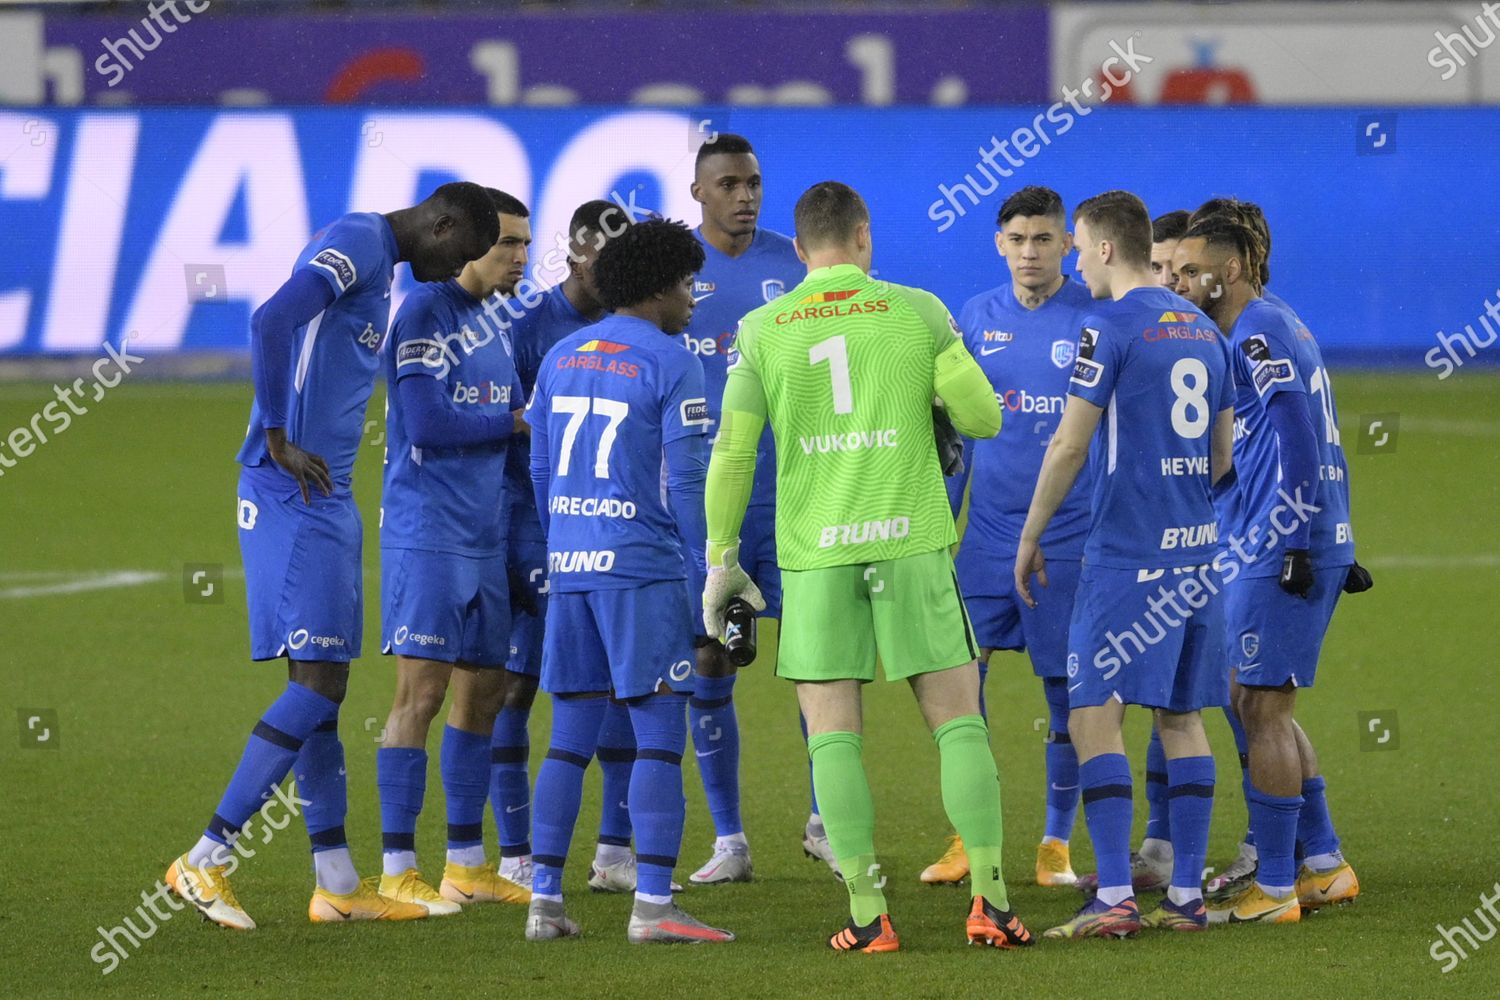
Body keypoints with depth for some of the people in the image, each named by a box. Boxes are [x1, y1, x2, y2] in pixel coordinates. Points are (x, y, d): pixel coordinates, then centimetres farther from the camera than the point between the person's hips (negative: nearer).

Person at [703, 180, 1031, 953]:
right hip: (912, 542, 0)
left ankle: (867, 915, -2)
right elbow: (984, 419, 3)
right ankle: (989, 897, -2)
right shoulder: (916, 311, 1)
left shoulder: (762, 331, 3)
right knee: (959, 721, 6)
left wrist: (721, 560, 9)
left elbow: (733, 455, 1)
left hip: (814, 554, 0)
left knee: (832, 734, 5)